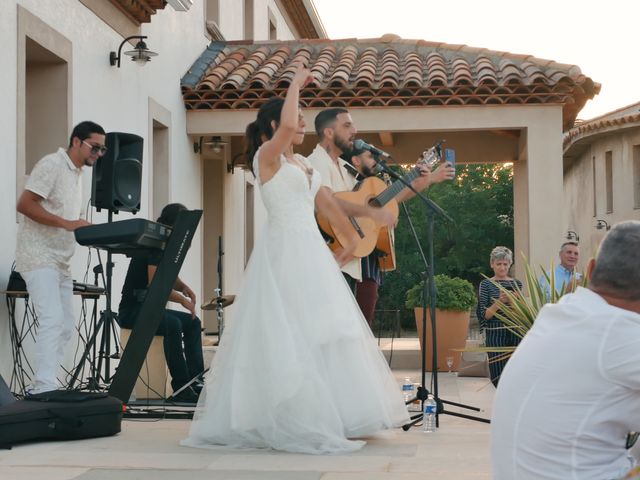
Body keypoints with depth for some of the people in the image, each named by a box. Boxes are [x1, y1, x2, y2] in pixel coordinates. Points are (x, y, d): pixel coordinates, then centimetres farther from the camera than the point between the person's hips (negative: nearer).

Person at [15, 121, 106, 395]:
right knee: (52, 320, -18)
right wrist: (66, 224, -25)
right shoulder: (51, 165, -10)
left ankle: (40, 387, 12)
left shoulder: (77, 173, 18)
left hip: (61, 260, 10)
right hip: (38, 257, -10)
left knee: (66, 324, 7)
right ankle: (43, 388, -18)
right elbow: (24, 204, -19)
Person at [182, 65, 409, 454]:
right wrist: (295, 84, -11)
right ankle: (298, 426, -7)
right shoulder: (267, 157, -5)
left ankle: (326, 421, 12)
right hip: (283, 251, -8)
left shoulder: (303, 163, 18)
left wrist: (353, 238, 21)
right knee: (290, 335, -9)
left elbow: (328, 203, 24)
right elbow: (286, 125, -25)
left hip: (311, 252, 8)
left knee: (318, 334, 7)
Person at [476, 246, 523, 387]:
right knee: (498, 375, -4)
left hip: (515, 333, 3)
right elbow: (484, 315, -4)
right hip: (495, 334, -3)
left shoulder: (516, 283, 11)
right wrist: (499, 302, -19)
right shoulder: (486, 284, 2)